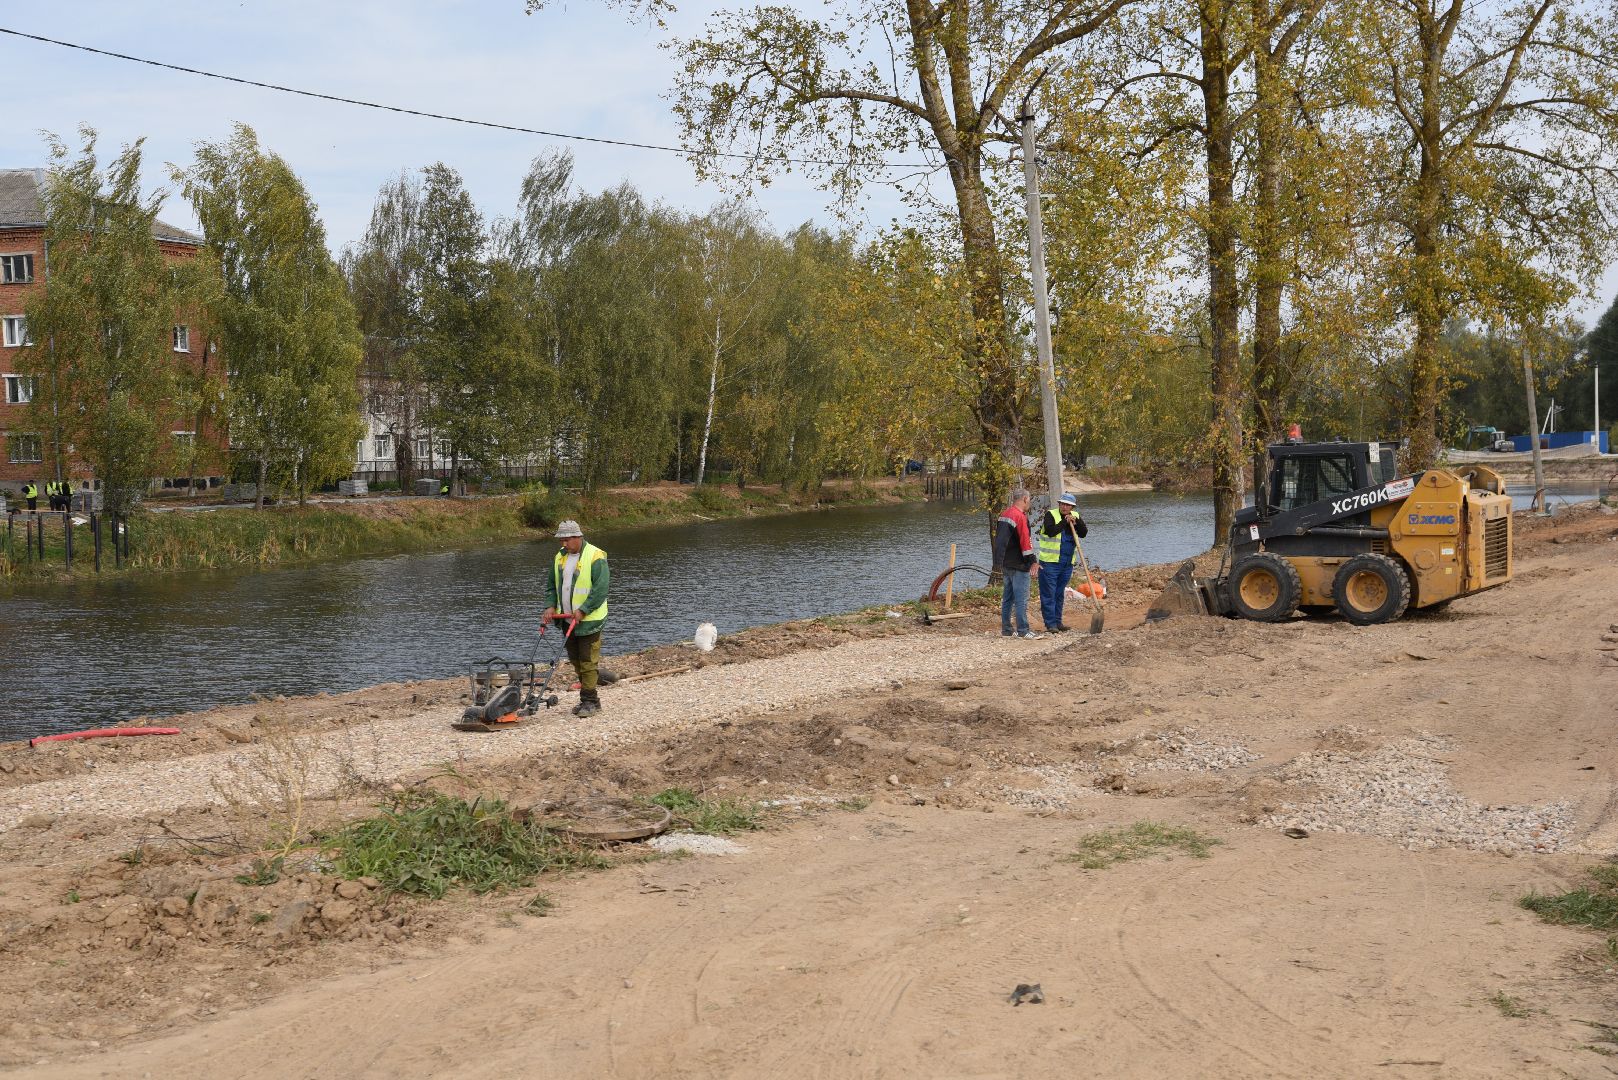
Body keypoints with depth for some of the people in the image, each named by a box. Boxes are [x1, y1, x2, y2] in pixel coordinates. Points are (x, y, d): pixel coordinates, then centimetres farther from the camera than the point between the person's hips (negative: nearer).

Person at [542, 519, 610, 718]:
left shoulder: (595, 557, -14)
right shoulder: (560, 557, 10)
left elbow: (600, 589, -19)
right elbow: (551, 585, 18)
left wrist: (582, 611, -22)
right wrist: (550, 606, 2)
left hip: (589, 620, -8)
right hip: (568, 620, 8)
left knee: (588, 662, -6)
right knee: (576, 660, 13)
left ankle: (589, 701, -1)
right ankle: (589, 699, 22)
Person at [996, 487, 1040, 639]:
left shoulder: (1004, 514, 12)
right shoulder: (1020, 516, -16)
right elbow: (1025, 540, -19)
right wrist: (1032, 560, -13)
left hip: (1005, 563, 9)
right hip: (1018, 564, -9)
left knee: (1007, 598, 13)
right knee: (1021, 598, -8)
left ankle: (1006, 629, 17)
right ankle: (1023, 631, -9)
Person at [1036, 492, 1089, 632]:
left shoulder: (1075, 516, 10)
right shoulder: (1050, 515, -6)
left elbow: (1084, 533, 1)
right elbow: (1050, 531, -22)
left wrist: (1076, 521, -13)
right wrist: (1065, 522, -17)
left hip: (1067, 563, 5)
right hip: (1050, 561, -5)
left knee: (1060, 593, 13)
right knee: (1048, 594, -4)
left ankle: (1058, 621, 20)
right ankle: (1050, 623, -1)